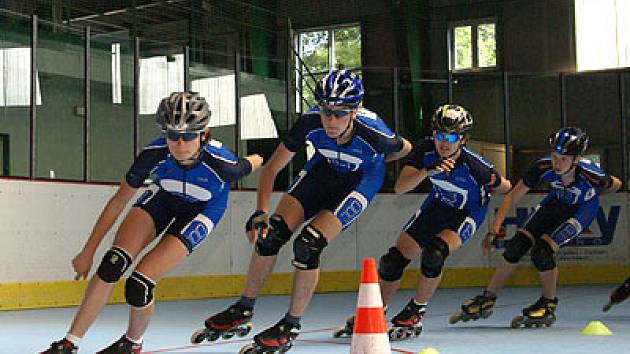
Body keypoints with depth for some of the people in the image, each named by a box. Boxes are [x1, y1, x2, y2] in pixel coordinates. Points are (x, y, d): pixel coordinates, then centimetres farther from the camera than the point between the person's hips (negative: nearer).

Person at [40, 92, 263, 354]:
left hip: (201, 212, -2)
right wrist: (88, 252, -11)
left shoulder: (220, 163, -37)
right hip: (163, 198, 3)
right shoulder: (155, 154, -29)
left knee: (138, 286, -17)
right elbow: (119, 201, -16)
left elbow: (255, 163, -13)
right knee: (113, 263, -20)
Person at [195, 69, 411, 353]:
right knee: (271, 233, -8)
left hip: (361, 179, -3)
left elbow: (405, 149, -10)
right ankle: (243, 309, 11)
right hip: (324, 168, 4)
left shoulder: (372, 133, -36)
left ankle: (291, 327, -2)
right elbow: (271, 169, -19)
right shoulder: (310, 122, -29)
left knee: (308, 244, -20)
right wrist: (261, 212, -30)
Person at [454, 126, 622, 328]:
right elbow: (512, 197, -21)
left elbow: (616, 185, -11)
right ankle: (488, 299, 8)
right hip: (556, 202, 4)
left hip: (582, 209, -4)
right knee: (517, 245, -7)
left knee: (541, 250, -21)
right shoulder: (544, 167, -29)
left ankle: (549, 306, 3)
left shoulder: (590, 175, -36)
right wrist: (494, 230, -26)